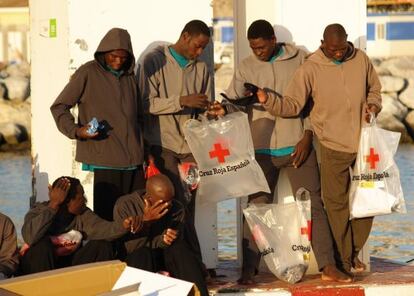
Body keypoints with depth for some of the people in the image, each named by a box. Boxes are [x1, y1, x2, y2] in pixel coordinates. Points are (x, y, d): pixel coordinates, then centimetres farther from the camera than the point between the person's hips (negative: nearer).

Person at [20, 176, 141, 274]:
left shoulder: (83, 214, -6)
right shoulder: (40, 211, -19)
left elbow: (100, 228, -24)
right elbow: (30, 237, -40)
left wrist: (123, 225, -44)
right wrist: (54, 204, -37)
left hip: (69, 265, 4)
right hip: (39, 267, -4)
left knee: (102, 245, -16)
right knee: (43, 244, -34)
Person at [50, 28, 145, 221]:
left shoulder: (129, 76, 15)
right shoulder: (88, 73, -2)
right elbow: (59, 107, 0)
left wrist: (145, 152, 18)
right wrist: (76, 131, -16)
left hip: (134, 161, 6)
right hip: (105, 161, -5)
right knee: (107, 215, -10)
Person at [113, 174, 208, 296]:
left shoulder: (177, 209, -6)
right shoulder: (124, 205, -14)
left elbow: (175, 246, -2)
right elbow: (126, 248, -20)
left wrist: (164, 240, -26)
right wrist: (144, 221, -31)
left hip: (161, 258, 3)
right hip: (134, 260, -3)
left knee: (180, 247, -27)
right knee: (142, 253, -35)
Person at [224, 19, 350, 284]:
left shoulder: (300, 59, 1)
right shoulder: (247, 67, 5)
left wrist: (307, 136, -5)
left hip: (297, 145, -1)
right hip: (262, 149, 1)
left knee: (313, 204, -1)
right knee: (257, 207, 2)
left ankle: (328, 266, 1)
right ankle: (248, 270, 5)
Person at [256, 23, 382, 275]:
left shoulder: (361, 59, 0)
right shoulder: (311, 69, -9)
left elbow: (374, 89, 16)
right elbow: (292, 104, -11)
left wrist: (374, 105, -5)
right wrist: (268, 100, -29)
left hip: (364, 142, 3)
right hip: (333, 146, -3)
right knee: (336, 202, 1)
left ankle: (355, 251, 27)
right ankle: (344, 258, 13)